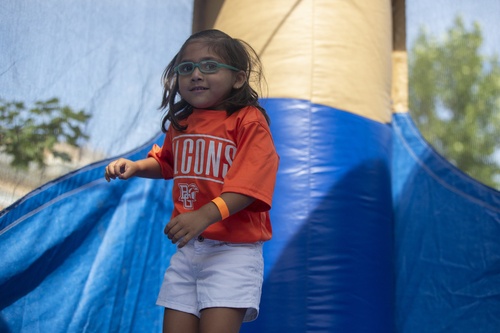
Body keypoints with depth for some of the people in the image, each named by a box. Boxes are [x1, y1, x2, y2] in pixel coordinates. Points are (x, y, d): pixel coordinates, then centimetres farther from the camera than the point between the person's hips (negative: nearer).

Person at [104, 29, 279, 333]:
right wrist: (135, 166, 11)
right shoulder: (180, 123, 10)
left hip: (232, 250, -6)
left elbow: (249, 184, -23)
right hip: (187, 249, 6)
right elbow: (166, 163, 31)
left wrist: (206, 215, -35)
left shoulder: (248, 121, -11)